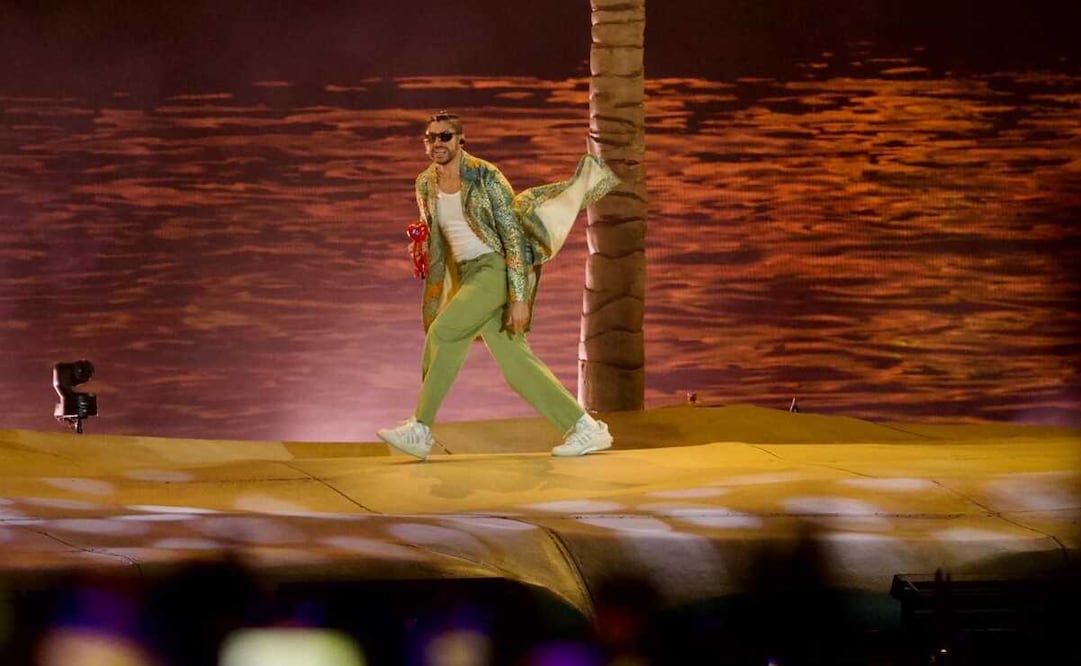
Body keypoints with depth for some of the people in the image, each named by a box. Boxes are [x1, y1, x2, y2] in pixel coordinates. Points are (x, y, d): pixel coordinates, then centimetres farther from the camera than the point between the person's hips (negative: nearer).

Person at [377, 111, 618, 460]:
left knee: (443, 332, -21)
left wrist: (519, 297, -19)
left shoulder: (485, 176, -13)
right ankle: (585, 428, 7)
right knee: (515, 364, 1)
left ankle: (420, 430, -15)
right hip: (466, 275, 7)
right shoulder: (425, 185, 7)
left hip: (499, 267, -7)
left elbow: (513, 234, -15)